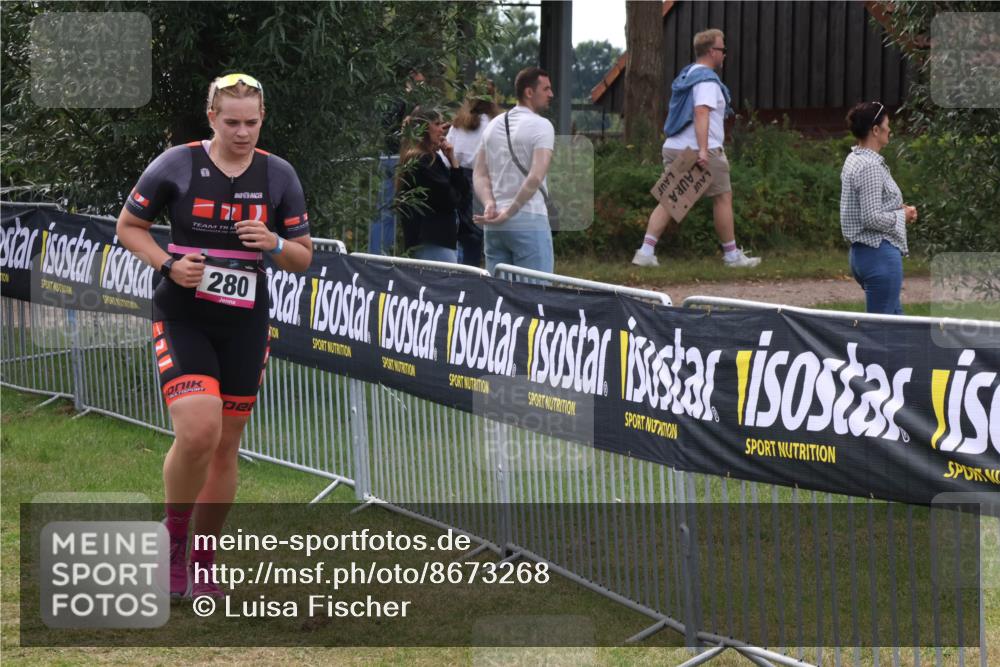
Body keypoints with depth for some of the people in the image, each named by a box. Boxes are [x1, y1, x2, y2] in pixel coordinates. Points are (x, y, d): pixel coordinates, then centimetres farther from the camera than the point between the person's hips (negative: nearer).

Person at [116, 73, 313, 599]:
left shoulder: (279, 176, 2)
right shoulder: (177, 165, -6)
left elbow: (303, 258, 7)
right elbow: (128, 226, 4)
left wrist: (273, 243, -15)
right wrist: (168, 264, -13)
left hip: (245, 324, 3)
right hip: (183, 317, -3)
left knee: (226, 446, 7)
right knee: (197, 432, -22)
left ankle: (202, 566, 23)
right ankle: (173, 537, 4)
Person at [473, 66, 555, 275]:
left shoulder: (494, 125, 15)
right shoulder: (541, 126, -8)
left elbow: (479, 174, 10)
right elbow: (535, 177, -18)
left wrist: (489, 204, -3)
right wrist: (509, 212, -14)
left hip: (492, 225, 7)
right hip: (529, 222, -7)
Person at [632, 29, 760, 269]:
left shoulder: (686, 75, 19)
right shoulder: (706, 80, -11)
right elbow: (701, 113, -24)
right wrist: (703, 150, -32)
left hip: (674, 148, 9)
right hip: (701, 151, -9)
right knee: (723, 198, 4)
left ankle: (645, 251, -7)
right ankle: (732, 255, 11)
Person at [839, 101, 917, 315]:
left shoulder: (854, 160, 11)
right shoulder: (870, 166, -19)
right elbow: (872, 218, -24)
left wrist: (897, 210, 9)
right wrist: (902, 216, -8)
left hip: (861, 251, 10)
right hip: (880, 254, -10)